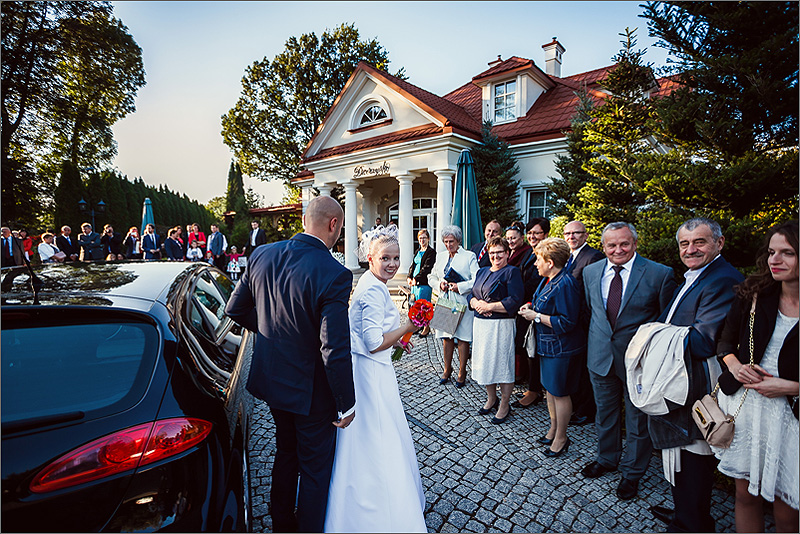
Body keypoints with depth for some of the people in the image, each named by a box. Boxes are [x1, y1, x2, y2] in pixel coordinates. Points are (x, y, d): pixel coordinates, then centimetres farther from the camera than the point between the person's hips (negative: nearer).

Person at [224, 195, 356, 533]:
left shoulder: (262, 255, -7)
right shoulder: (334, 274, -28)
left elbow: (235, 309, 4)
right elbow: (335, 351, -28)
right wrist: (346, 404, -14)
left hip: (272, 378, 7)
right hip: (311, 391, -7)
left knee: (286, 453, 29)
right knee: (315, 470, 17)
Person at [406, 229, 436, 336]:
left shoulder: (431, 252, -7)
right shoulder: (418, 252, 17)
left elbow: (427, 268, -15)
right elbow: (412, 266, 15)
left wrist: (416, 278, -19)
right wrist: (409, 277, -1)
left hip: (424, 283, -7)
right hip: (415, 283, 7)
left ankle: (427, 328, 14)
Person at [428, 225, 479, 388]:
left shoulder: (469, 257, -1)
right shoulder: (440, 257, 14)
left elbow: (477, 280, -8)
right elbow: (431, 277, 19)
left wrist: (460, 287, -16)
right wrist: (439, 284, -1)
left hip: (463, 303, -4)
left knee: (463, 338, 1)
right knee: (447, 337, 10)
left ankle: (462, 373, 14)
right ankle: (447, 370, 24)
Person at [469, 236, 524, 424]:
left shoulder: (512, 272, -5)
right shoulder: (482, 272, 15)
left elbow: (514, 301, -15)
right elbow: (472, 296, 14)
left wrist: (488, 306, -15)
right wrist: (476, 303, -9)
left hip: (501, 325, -6)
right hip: (480, 324, 7)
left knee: (502, 363, 1)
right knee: (485, 361, 13)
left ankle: (504, 405, 18)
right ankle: (491, 399, 32)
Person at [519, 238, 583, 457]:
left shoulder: (565, 285, -24)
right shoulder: (548, 280, 6)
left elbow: (566, 323, -26)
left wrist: (536, 316, -21)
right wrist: (531, 305, 3)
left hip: (561, 348, -9)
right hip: (547, 346, 9)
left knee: (560, 393, 6)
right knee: (550, 388, 20)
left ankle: (561, 438, 25)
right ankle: (553, 429, 38)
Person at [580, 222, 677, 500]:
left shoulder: (659, 274, -12)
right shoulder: (591, 272, 1)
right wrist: (598, 339, 11)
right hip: (601, 356, 4)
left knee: (638, 419, 15)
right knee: (604, 413, 21)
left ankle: (632, 472, 37)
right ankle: (606, 458, 45)